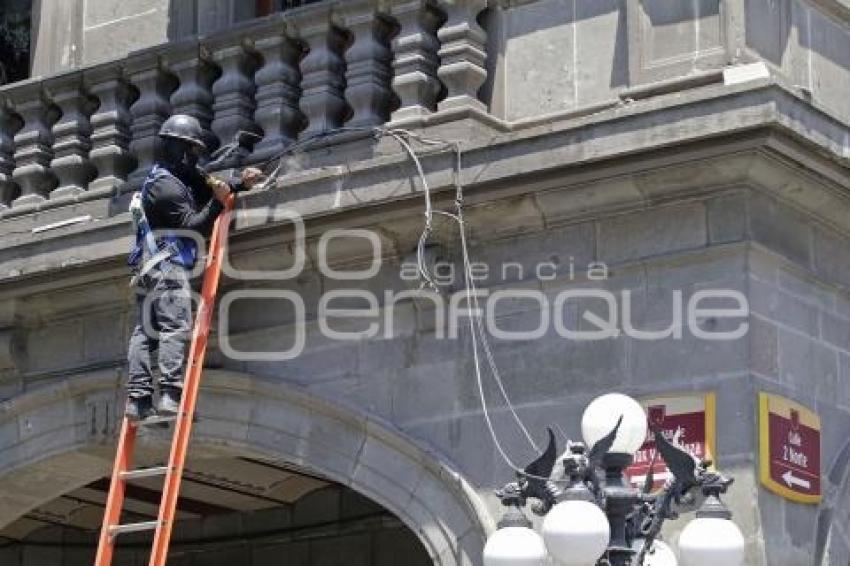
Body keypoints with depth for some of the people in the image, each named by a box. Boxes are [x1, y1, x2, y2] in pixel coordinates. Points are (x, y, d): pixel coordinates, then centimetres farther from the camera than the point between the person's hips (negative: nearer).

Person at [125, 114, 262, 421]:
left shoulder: (184, 178, 20)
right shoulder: (166, 186, -11)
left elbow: (209, 191, 26)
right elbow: (195, 226, -15)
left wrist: (240, 184, 13)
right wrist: (218, 201, -23)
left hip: (148, 268, 10)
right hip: (168, 266, -10)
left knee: (145, 332, 3)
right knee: (176, 327, -18)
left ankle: (138, 399, -1)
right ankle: (170, 394, -29)